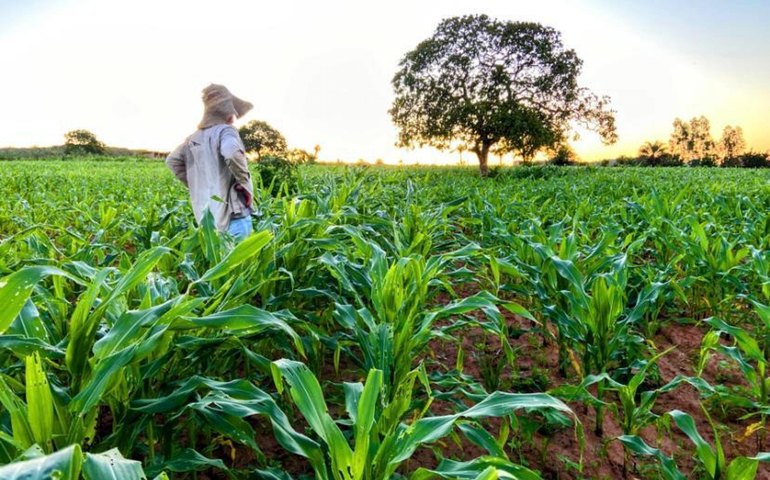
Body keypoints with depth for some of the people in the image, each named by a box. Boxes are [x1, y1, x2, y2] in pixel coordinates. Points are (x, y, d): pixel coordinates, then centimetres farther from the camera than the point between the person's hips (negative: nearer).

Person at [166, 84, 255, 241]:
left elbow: (172, 160, 21)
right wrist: (245, 183, -17)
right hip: (232, 213, -8)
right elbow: (232, 153, -31)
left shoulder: (194, 137, 13)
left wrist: (194, 185, 18)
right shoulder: (225, 130, -10)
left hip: (204, 214, 8)